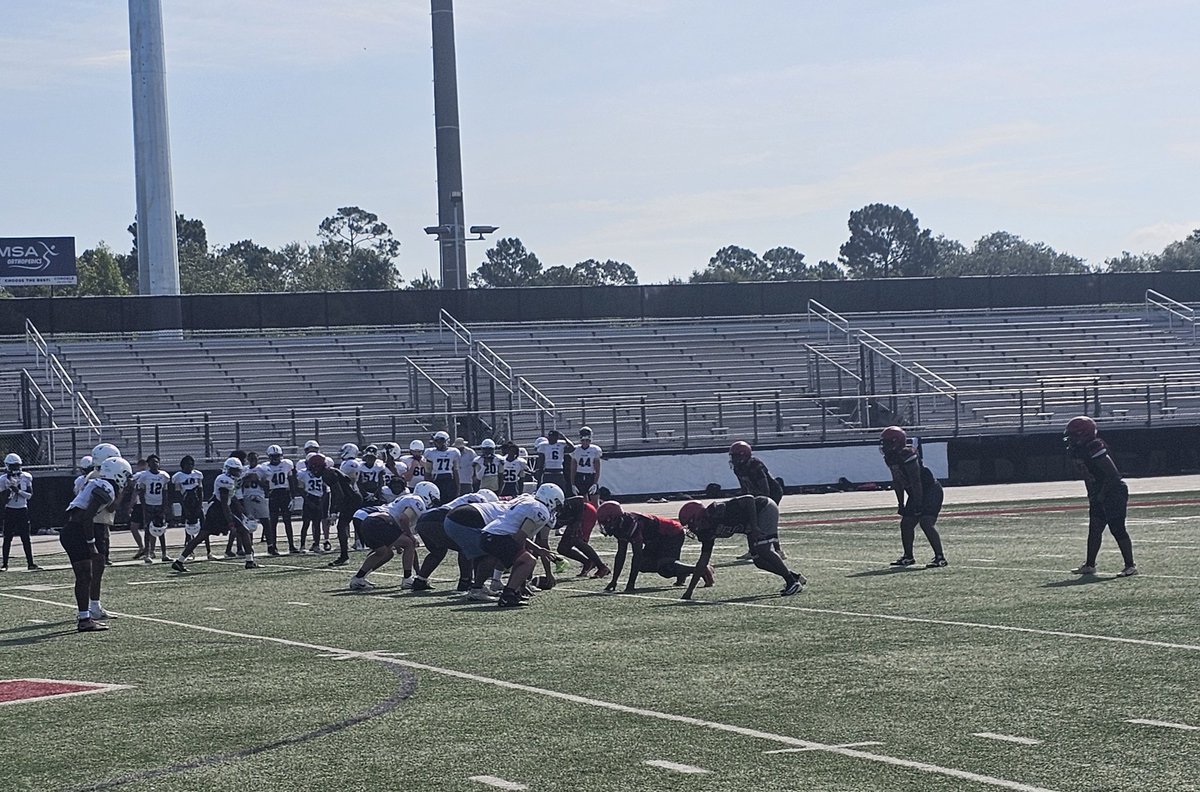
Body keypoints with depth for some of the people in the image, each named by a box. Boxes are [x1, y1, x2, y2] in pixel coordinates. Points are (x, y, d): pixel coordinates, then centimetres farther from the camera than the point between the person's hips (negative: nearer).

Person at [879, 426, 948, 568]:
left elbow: (916, 482, -25)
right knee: (906, 523, 11)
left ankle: (940, 558, -19)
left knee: (926, 522, -21)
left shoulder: (907, 455, -25)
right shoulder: (890, 459, 4)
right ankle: (908, 557, 26)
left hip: (931, 490, -10)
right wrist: (901, 504, 14)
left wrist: (918, 504, -25)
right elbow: (898, 483, 13)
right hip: (916, 494, 10)